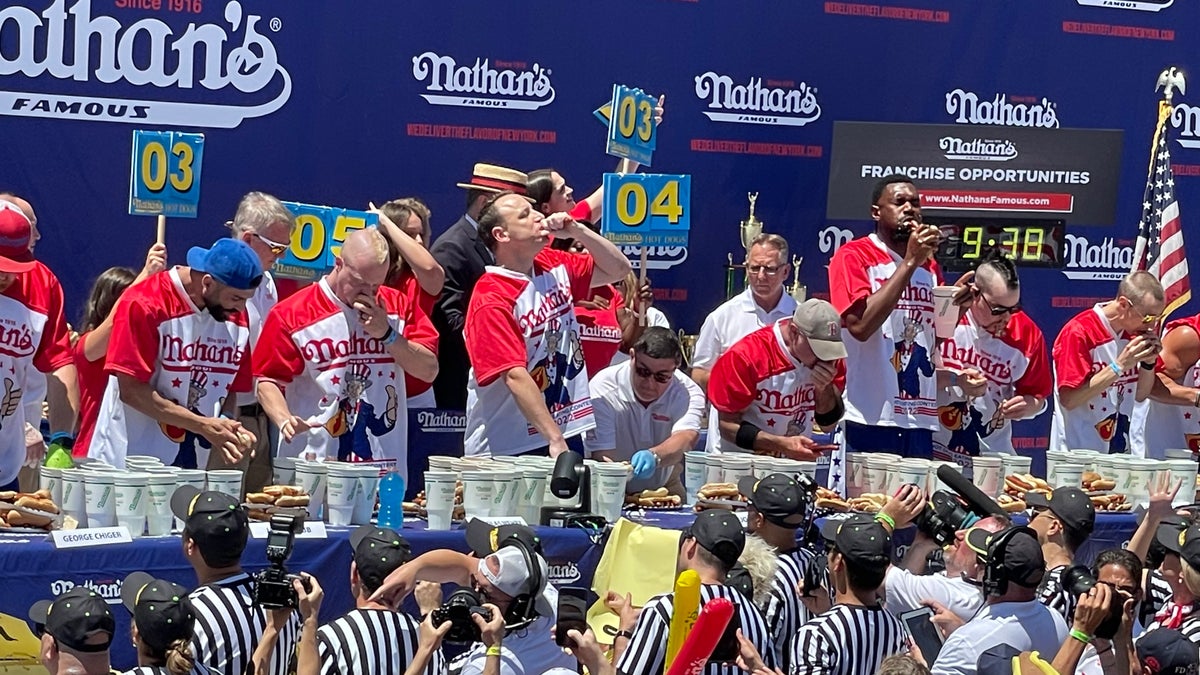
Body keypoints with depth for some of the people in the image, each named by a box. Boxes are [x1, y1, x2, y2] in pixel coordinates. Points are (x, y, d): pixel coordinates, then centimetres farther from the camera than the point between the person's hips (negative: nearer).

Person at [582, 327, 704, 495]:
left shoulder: (688, 392, -12)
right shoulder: (602, 390, -17)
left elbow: (686, 439, -31)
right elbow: (602, 456, -22)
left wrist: (654, 456, -52)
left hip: (663, 487, 3)